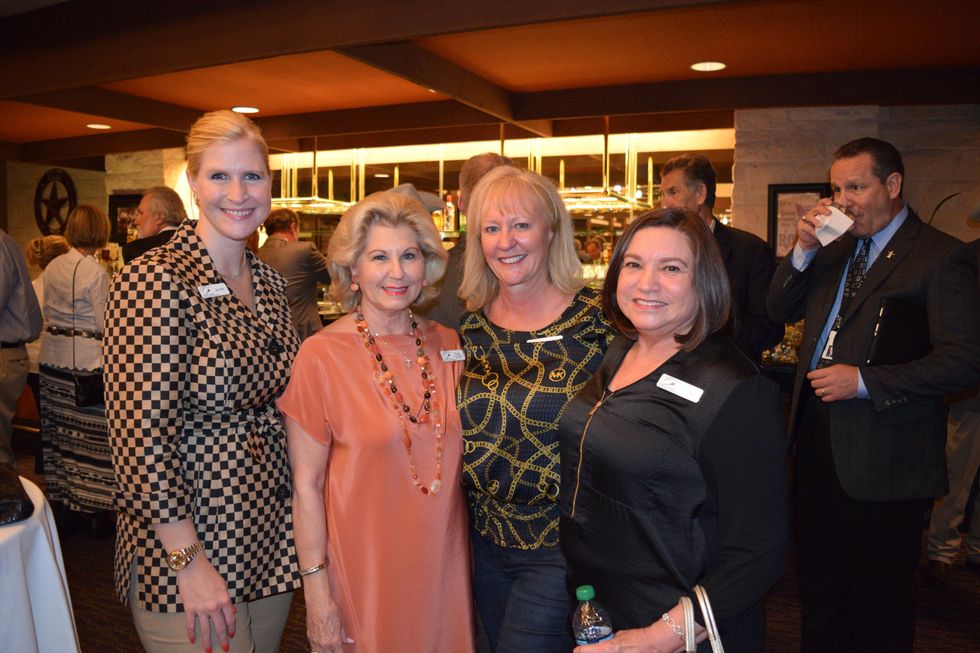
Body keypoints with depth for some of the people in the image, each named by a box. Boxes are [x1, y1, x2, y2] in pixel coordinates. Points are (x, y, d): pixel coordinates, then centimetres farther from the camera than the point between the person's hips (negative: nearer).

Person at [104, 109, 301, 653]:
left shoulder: (269, 282, 5)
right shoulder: (155, 280, -17)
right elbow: (141, 439, -20)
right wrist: (189, 563, -17)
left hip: (271, 542, 7)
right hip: (186, 552, -7)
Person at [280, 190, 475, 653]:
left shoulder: (447, 345, -1)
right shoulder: (321, 356, -14)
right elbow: (306, 486, -11)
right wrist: (316, 591, -11)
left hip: (443, 562, 4)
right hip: (363, 570, -4)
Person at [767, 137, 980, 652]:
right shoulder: (835, 248, 10)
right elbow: (779, 311, 7)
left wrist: (863, 380, -21)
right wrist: (804, 251, -7)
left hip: (883, 458, -6)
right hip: (817, 440, 6)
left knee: (877, 598, 11)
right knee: (819, 583, 21)